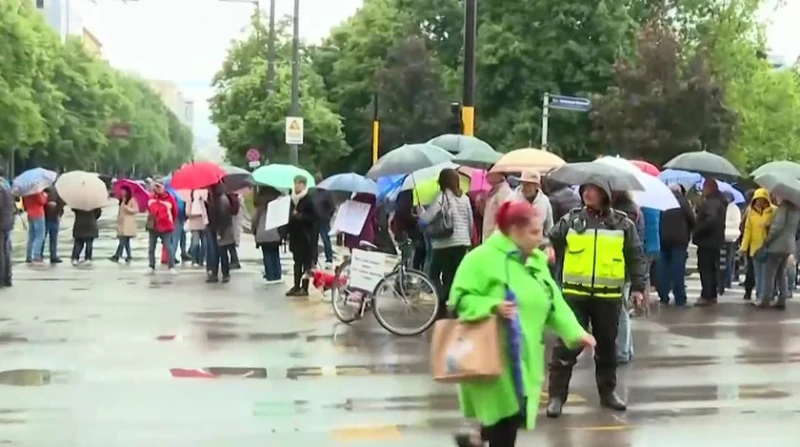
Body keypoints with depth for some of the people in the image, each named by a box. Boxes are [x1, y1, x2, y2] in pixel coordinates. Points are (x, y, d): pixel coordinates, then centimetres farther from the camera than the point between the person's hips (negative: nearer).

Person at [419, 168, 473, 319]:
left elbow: (427, 218, -17)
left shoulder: (442, 197, -11)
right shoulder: (464, 198, 6)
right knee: (455, 276, 12)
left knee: (435, 274, 8)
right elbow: (470, 222, 12)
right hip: (462, 242, 5)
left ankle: (443, 301, -9)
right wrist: (469, 238, 25)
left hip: (445, 243, -5)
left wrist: (420, 212, 4)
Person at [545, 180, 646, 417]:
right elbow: (551, 240, 3)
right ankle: (557, 395, 4)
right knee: (567, 345, -2)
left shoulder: (622, 223, 4)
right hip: (575, 293, -1)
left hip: (608, 296, 1)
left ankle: (608, 391, 28)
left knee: (607, 346, 13)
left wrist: (638, 286, 4)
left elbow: (636, 257, 8)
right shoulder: (571, 219, 3)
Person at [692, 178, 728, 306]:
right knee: (712, 268, 14)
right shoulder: (720, 202, 15)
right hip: (716, 240, 10)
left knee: (705, 268, -8)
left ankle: (706, 296, -10)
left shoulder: (711, 202, -17)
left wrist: (697, 230, -21)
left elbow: (711, 219, -31)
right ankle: (712, 295, 20)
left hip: (707, 240, -10)